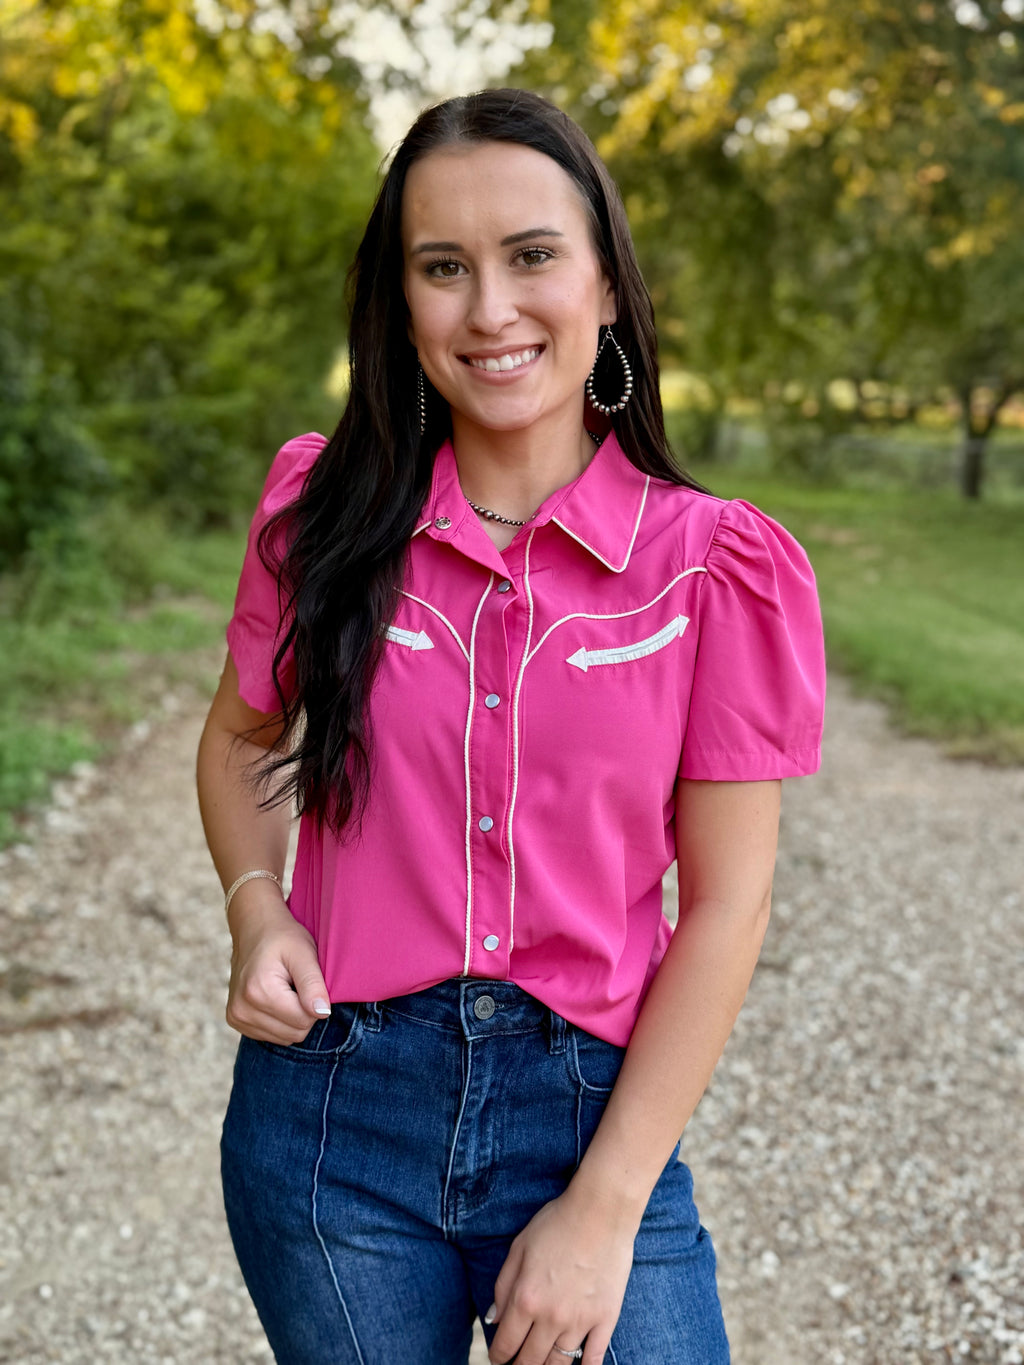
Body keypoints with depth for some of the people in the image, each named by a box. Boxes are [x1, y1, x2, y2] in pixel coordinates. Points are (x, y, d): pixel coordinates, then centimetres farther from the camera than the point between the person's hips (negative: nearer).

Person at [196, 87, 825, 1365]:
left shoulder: (714, 565, -8)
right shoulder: (325, 515, -2)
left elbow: (724, 903, -7)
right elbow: (240, 739, 14)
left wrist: (605, 1209, -9)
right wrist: (257, 912, -5)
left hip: (593, 1117, -1)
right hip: (334, 1115, 2)